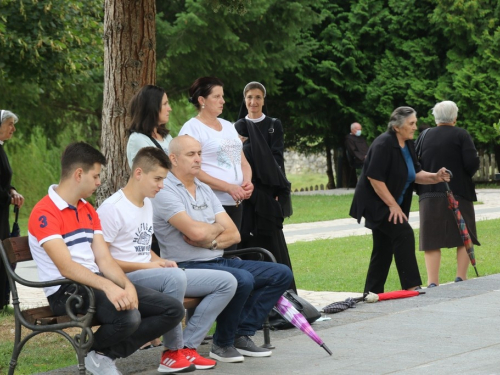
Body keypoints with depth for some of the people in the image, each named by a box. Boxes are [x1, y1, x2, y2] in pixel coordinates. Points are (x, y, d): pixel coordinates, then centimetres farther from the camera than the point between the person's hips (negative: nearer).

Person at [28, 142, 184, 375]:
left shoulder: (88, 211, 17)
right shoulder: (44, 214, -12)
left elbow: (104, 260, 8)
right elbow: (66, 267, -23)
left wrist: (127, 286, -12)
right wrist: (108, 286, -35)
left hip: (97, 283, 8)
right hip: (67, 290, -8)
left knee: (173, 310, -5)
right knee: (128, 317, -36)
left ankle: (105, 355, -1)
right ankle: (93, 351, -2)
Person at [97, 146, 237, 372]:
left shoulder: (147, 205, 18)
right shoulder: (112, 209, -11)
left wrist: (162, 262, 3)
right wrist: (147, 266, -17)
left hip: (151, 273, 9)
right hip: (127, 278, -9)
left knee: (226, 282, -2)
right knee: (175, 277, -41)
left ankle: (186, 347, -7)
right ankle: (173, 353, -22)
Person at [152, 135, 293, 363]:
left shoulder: (205, 190, 17)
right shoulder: (166, 192, -10)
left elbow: (234, 234, 10)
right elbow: (196, 231, -24)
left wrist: (210, 242, -11)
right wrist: (218, 228, -2)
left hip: (219, 260, 9)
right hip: (187, 266, -9)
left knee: (281, 274, 1)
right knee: (243, 279, -34)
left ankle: (241, 335, 1)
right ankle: (222, 344, -12)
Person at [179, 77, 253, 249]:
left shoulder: (228, 126, 19)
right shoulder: (191, 128, -5)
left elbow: (243, 162, 22)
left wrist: (247, 182, -1)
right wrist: (229, 187, -19)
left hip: (235, 203, 7)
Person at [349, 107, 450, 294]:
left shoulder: (407, 145, 8)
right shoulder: (384, 144, -19)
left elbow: (415, 173, 12)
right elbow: (374, 177, -23)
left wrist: (435, 177, -8)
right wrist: (393, 205, -21)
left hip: (391, 205, 9)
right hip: (375, 203, -9)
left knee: (384, 250, 10)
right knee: (404, 234, -19)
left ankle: (372, 293, 16)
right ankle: (411, 286, -20)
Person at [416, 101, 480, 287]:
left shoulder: (425, 136, 4)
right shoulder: (461, 135, -5)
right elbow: (472, 163, -14)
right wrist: (465, 175, 7)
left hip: (429, 195, 3)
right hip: (459, 193, -2)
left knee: (432, 239, 3)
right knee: (465, 237, 11)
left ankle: (432, 282, -4)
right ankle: (461, 277, 5)